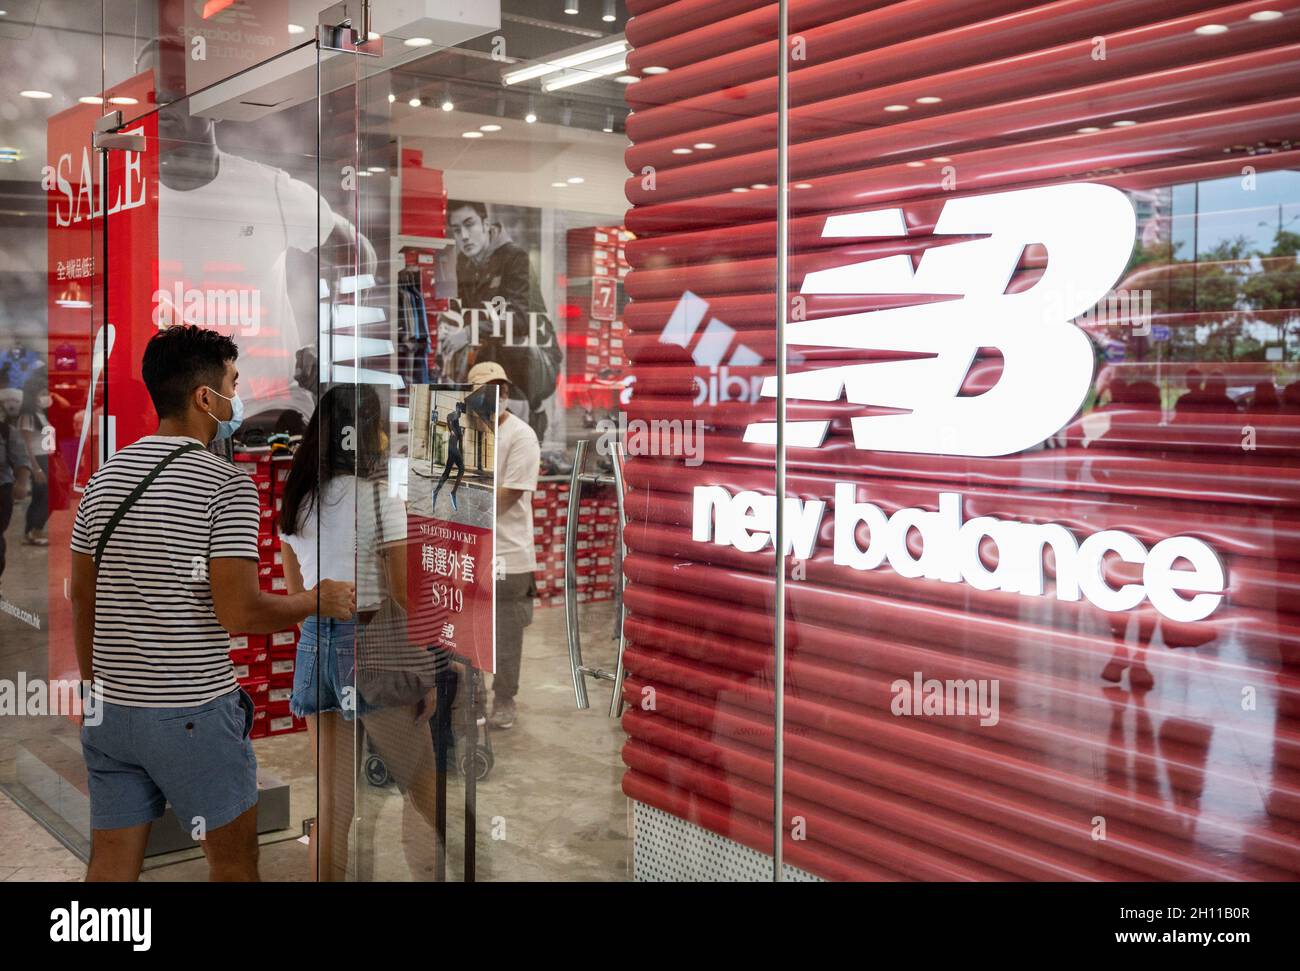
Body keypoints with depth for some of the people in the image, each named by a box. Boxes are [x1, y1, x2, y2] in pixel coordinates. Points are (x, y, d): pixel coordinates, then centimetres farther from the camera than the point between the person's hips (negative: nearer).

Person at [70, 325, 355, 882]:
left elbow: (82, 598, 10)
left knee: (110, 864, 11)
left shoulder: (104, 478, 6)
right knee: (234, 861, 12)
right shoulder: (226, 486, -15)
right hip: (195, 712, -6)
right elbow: (240, 613, -20)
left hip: (112, 710, 6)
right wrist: (320, 601, -4)